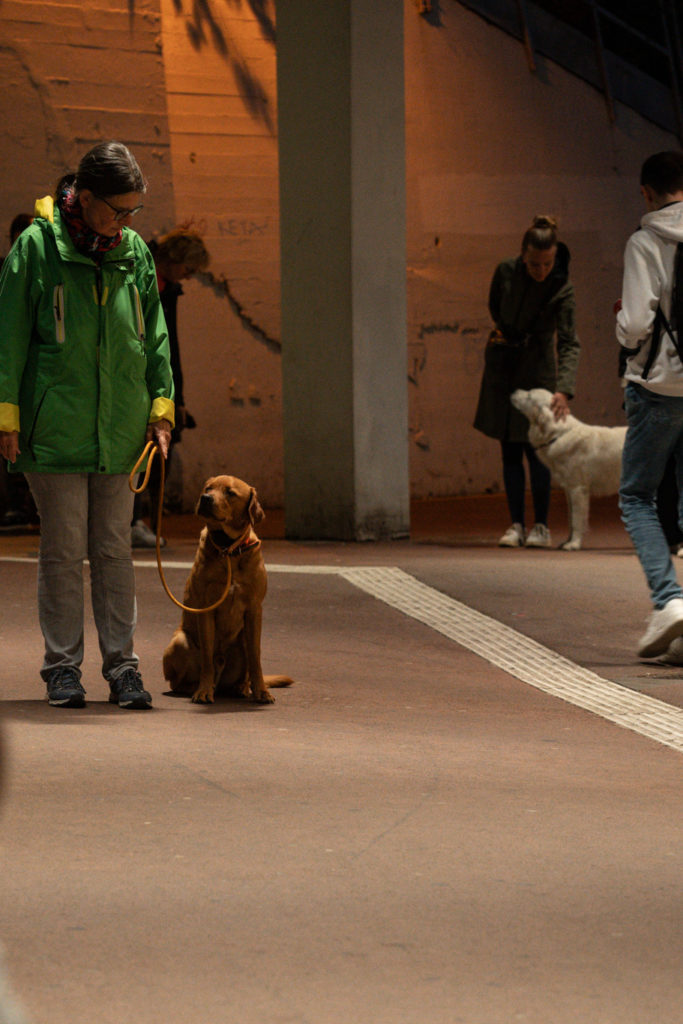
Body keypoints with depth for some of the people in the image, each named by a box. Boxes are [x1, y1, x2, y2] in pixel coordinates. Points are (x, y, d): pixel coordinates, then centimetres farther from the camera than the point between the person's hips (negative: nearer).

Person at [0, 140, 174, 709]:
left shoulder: (135, 253, 8)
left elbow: (155, 335, 15)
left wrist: (162, 404, 8)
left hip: (120, 429, 3)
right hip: (54, 427, -3)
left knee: (115, 550, 5)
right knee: (63, 549, 1)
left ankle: (122, 666, 10)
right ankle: (63, 667, 10)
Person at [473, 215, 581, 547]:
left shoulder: (562, 289, -18)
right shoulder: (506, 272, -10)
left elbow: (569, 343, -21)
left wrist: (564, 389, -32)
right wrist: (504, 331, 2)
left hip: (537, 368, -3)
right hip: (502, 364, 3)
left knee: (535, 448, -7)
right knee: (509, 450, 4)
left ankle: (541, 526, 0)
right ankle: (516, 524, 8)